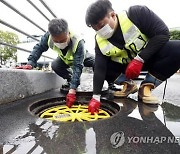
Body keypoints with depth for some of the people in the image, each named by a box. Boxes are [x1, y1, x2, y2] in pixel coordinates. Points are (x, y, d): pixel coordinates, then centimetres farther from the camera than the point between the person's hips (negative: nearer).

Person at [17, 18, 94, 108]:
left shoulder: (78, 43, -44)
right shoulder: (48, 36, -33)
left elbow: (77, 67, -47)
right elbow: (39, 48, -16)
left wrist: (72, 90, -53)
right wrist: (30, 63, -32)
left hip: (82, 57, -3)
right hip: (65, 59, 3)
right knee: (55, 66, -25)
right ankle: (71, 81, -1)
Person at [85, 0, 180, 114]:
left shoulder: (136, 13, -24)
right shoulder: (100, 41, -14)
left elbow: (163, 33, -22)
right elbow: (99, 69, -17)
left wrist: (139, 59, -30)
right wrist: (96, 97, -21)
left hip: (150, 55, -2)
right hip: (126, 65, 3)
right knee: (99, 65, -15)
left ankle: (146, 87, -14)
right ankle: (128, 85, 2)